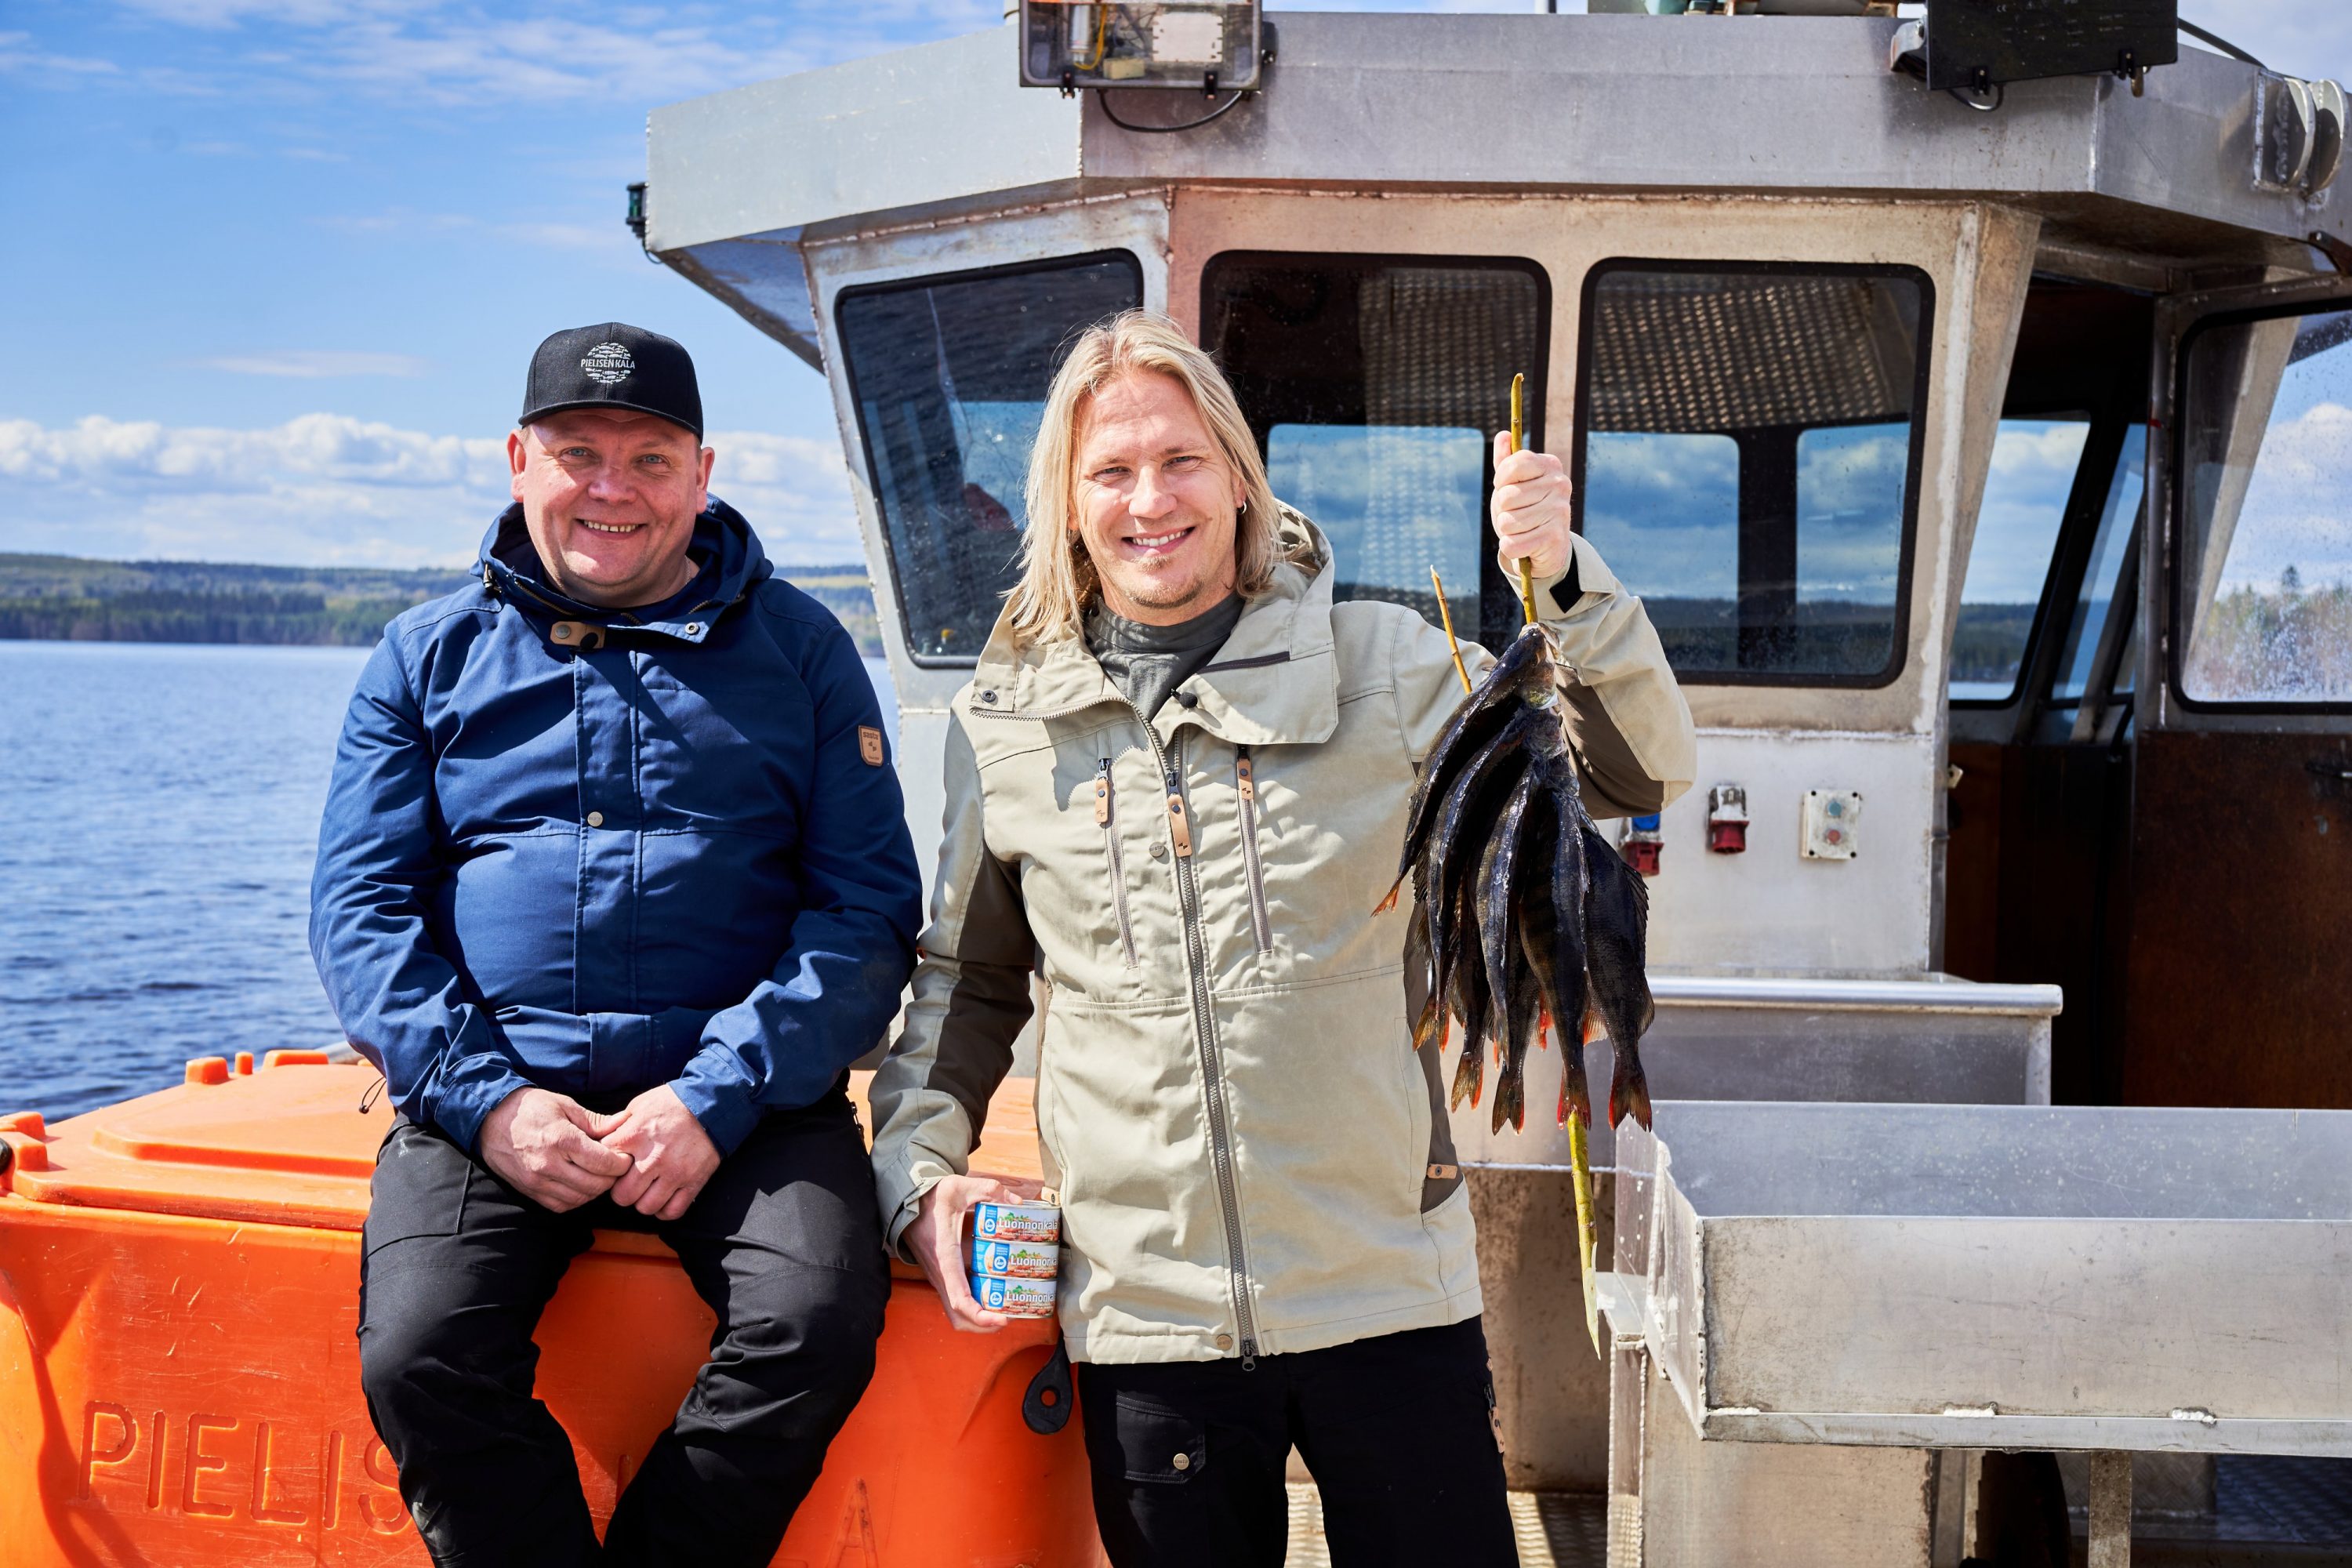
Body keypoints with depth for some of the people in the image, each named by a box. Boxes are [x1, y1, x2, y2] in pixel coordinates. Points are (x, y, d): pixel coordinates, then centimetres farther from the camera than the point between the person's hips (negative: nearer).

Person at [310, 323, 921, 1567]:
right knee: (421, 1358, -24)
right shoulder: (429, 655, 13)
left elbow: (870, 905, 1)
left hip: (742, 1099, -1)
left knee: (816, 1325, -27)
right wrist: (480, 1098, -10)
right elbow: (361, 902, 7)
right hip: (492, 1093, 1)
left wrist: (718, 1097, -12)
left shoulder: (798, 648, 8)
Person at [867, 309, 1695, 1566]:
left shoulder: (1377, 665, 0)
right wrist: (918, 1169, 2)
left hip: (1389, 1292, -1)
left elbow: (1638, 771, -4)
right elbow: (963, 983, 15)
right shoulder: (1003, 725, 5)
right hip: (1142, 1315, 1)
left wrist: (1565, 582, -18)